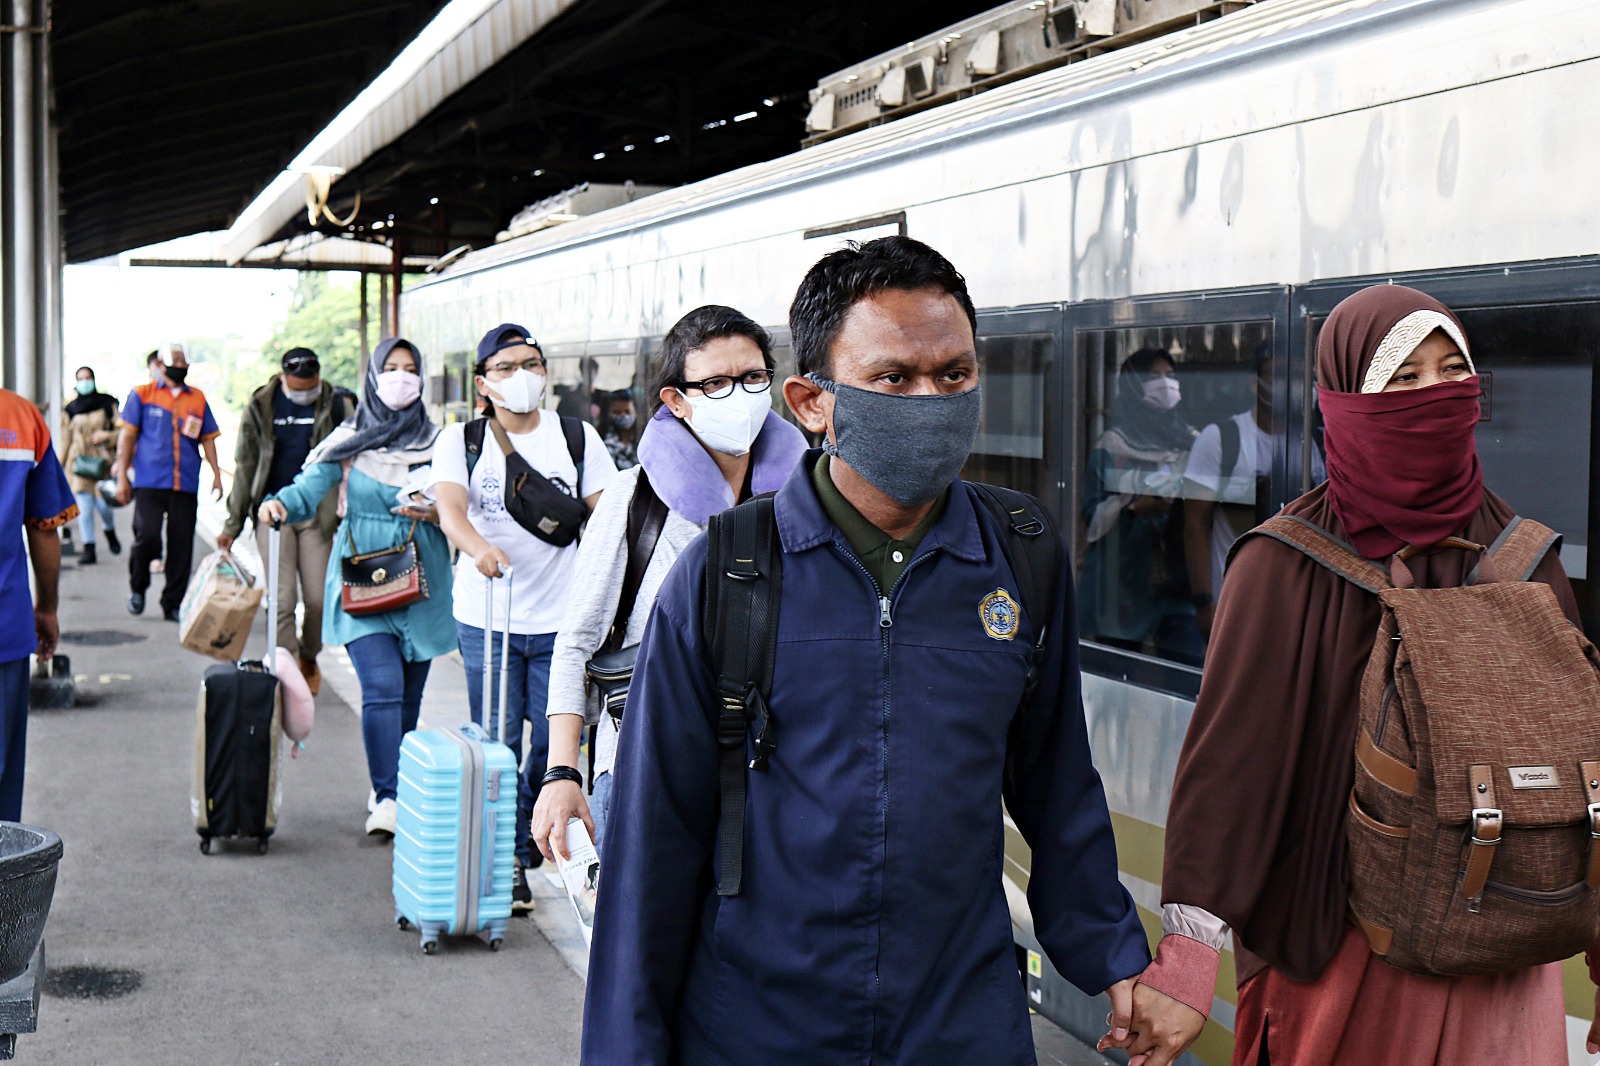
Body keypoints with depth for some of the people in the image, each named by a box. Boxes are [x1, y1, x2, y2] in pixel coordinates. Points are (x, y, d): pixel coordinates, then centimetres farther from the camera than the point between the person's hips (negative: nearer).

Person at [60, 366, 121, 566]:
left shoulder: (107, 403, 6)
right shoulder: (70, 409, 10)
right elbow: (66, 439, 14)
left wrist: (107, 435, -13)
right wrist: (60, 466, 12)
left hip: (103, 461, -1)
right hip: (79, 462, 1)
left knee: (103, 504, -7)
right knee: (84, 506, -7)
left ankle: (110, 534, 26)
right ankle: (88, 549, -2)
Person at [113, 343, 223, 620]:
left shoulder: (198, 399, 15)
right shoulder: (142, 395, 8)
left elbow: (207, 438, 17)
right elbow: (127, 436, 7)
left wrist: (216, 474, 6)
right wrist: (121, 476, 1)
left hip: (186, 485, 3)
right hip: (149, 482, -3)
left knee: (182, 545, 1)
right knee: (147, 536, -15)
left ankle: (173, 603, 12)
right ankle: (137, 587, 12)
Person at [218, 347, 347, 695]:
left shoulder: (336, 407, 0)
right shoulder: (261, 407, 1)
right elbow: (245, 467, 7)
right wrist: (232, 524, 6)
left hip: (318, 513, 0)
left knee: (318, 599, 3)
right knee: (282, 599, -5)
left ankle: (310, 659, 28)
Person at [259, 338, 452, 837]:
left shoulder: (437, 441, 8)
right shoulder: (349, 439, 4)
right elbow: (309, 489, -6)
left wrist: (434, 513, -14)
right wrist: (280, 502, -27)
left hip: (422, 585, 3)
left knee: (408, 696, 8)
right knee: (382, 688, -18)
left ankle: (389, 790, 24)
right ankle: (387, 798, -17)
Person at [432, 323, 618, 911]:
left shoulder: (578, 437, 7)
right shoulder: (460, 441, 3)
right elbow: (450, 509, -14)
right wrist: (480, 548, -36)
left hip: (560, 618, 1)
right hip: (485, 617, -1)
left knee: (555, 740, 1)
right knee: (498, 744, 1)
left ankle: (530, 831, 26)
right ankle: (508, 862, 12)